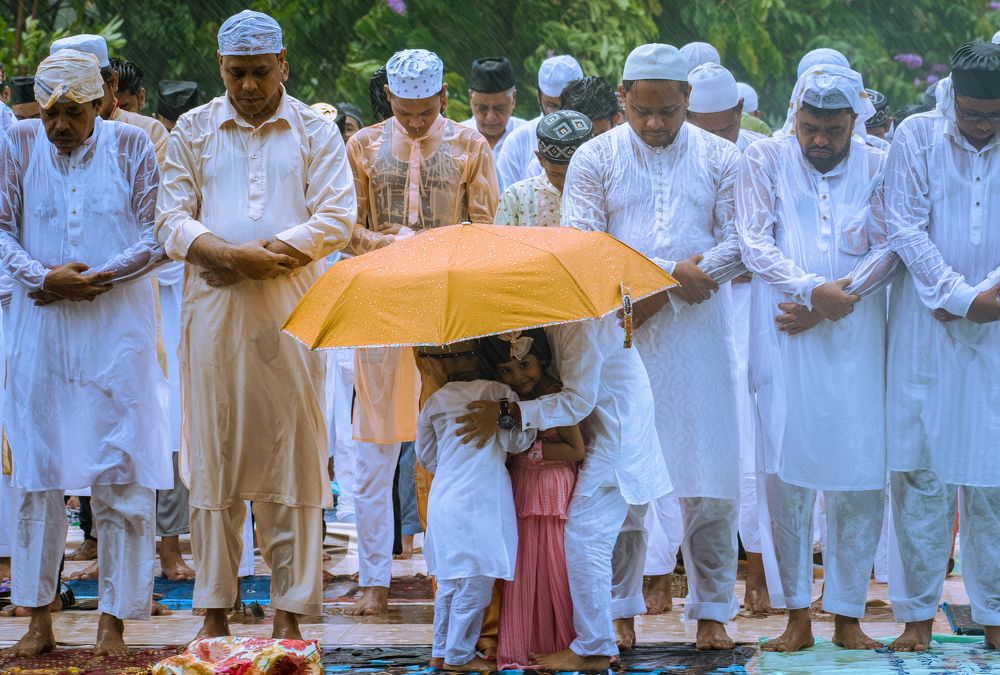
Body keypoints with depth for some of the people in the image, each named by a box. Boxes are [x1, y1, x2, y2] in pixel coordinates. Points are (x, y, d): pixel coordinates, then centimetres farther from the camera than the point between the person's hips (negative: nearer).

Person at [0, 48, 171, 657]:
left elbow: (157, 236, -1)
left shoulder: (132, 147, 1)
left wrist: (95, 278, -10)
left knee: (121, 472, -4)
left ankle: (114, 622, 2)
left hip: (117, 329, -2)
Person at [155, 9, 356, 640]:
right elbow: (172, 220, 4)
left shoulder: (315, 131, 8)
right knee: (215, 456, 1)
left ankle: (289, 613, 2)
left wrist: (262, 254, -13)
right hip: (215, 309, 1)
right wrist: (224, 253, -15)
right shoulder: (194, 131, 11)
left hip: (292, 310, -1)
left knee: (292, 455, -2)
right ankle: (216, 611, 7)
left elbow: (336, 219, -2)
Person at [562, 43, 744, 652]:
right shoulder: (596, 159, 6)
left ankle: (713, 611, 8)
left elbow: (740, 245, 1)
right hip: (621, 334, 0)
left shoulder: (721, 159, 8)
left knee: (709, 478, -1)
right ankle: (621, 609, 8)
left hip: (698, 334, 1)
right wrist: (672, 270, -12)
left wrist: (656, 294, -10)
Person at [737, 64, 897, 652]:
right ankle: (797, 615, 3)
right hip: (785, 338, -1)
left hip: (855, 339, 1)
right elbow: (755, 243, -2)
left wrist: (824, 307, -10)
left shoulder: (877, 167, 7)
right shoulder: (765, 160, 6)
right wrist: (814, 288, -16)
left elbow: (887, 249, 0)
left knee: (860, 477, -2)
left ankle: (848, 615, 6)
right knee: (785, 470, -5)